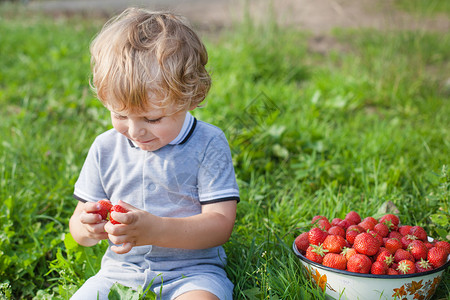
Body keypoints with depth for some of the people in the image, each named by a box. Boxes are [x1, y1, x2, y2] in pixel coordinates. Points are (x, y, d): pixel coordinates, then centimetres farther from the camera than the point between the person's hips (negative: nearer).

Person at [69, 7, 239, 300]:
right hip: (119, 272, 4)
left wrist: (154, 230, -27)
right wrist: (85, 227, -16)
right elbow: (79, 227, 11)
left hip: (192, 272, -3)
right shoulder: (105, 148, 5)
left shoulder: (208, 144, -7)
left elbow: (221, 224, -12)